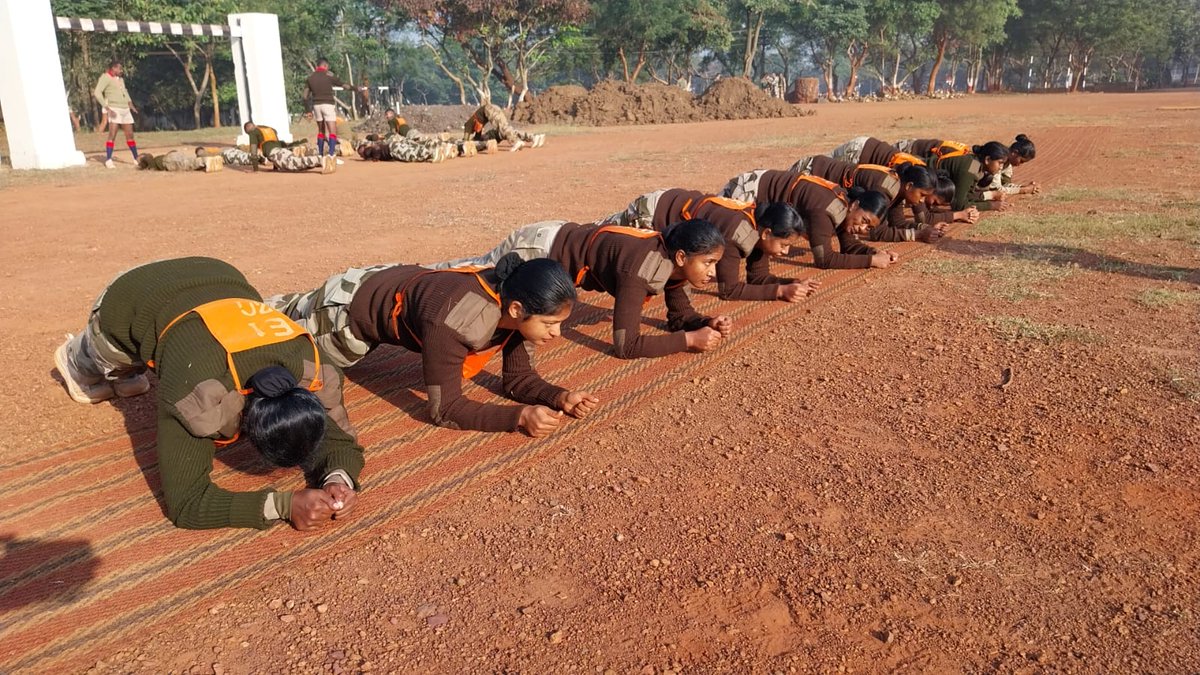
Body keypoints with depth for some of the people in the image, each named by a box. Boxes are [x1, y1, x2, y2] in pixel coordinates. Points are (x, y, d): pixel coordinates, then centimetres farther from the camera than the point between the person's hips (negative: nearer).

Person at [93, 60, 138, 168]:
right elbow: (97, 93, -15)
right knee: (112, 135, -13)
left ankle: (136, 158, 18)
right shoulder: (105, 77, -6)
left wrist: (130, 103, 21)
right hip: (114, 110, -7)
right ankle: (108, 160, -12)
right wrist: (107, 108, -22)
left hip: (126, 110, 7)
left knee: (130, 135, 10)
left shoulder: (120, 78, 17)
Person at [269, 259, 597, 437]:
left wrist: (560, 396, -35)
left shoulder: (516, 301, -26)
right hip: (351, 305, -6)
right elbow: (445, 408, -41)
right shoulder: (453, 322, -47)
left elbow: (519, 379, -16)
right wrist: (520, 416, -49)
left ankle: (282, 306, 63)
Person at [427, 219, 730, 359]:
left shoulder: (673, 260, -13)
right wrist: (690, 339, -35)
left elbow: (680, 316, 0)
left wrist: (707, 323, -21)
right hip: (540, 248, -8)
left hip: (563, 238, 8)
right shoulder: (640, 269, -38)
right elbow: (625, 345, -41)